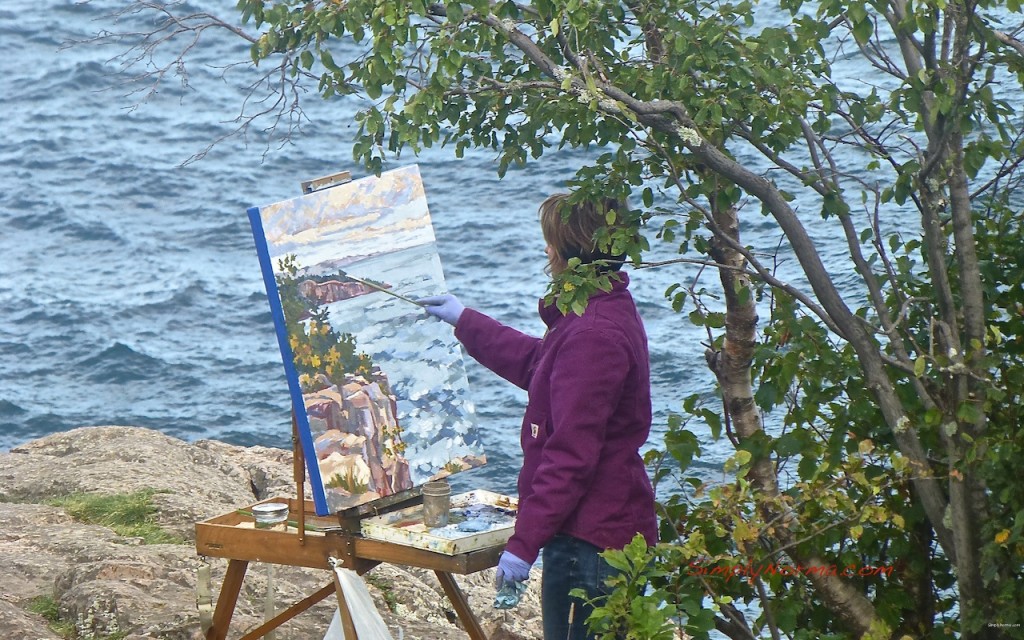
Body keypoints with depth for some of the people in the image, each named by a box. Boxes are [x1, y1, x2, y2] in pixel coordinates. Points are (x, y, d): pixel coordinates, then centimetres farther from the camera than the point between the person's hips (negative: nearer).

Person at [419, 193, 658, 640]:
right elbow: (536, 363, 34)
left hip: (591, 544, -11)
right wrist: (464, 322, 42)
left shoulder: (593, 335, -22)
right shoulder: (604, 315, 13)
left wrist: (523, 543, -22)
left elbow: (570, 456, -24)